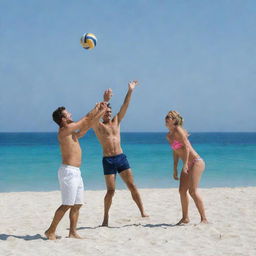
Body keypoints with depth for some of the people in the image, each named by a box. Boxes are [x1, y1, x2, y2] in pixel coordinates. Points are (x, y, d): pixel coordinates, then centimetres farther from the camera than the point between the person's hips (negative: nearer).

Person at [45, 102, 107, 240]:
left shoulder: (72, 133, 18)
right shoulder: (64, 130, -11)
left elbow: (87, 125, 27)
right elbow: (86, 120, -6)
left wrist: (101, 112, 26)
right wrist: (96, 108, 7)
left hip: (76, 172, 10)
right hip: (68, 171, -10)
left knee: (77, 205, 8)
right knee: (67, 205, -10)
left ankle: (73, 232, 12)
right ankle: (51, 231, -2)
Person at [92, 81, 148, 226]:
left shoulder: (116, 122, 14)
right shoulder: (97, 125, 2)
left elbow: (125, 106, 8)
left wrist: (130, 91, 1)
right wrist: (105, 101, -29)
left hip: (121, 157, 4)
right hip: (108, 160, -3)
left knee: (132, 185, -2)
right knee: (111, 190, -3)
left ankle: (143, 212, -2)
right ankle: (106, 217, 11)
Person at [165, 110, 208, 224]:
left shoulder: (178, 130, -12)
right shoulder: (169, 136, 13)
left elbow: (186, 146, -19)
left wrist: (185, 164, -26)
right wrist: (175, 169, 20)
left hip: (196, 162, -9)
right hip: (187, 165, 9)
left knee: (193, 191, -14)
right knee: (182, 191, 8)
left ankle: (204, 218, -10)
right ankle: (185, 218, 19)